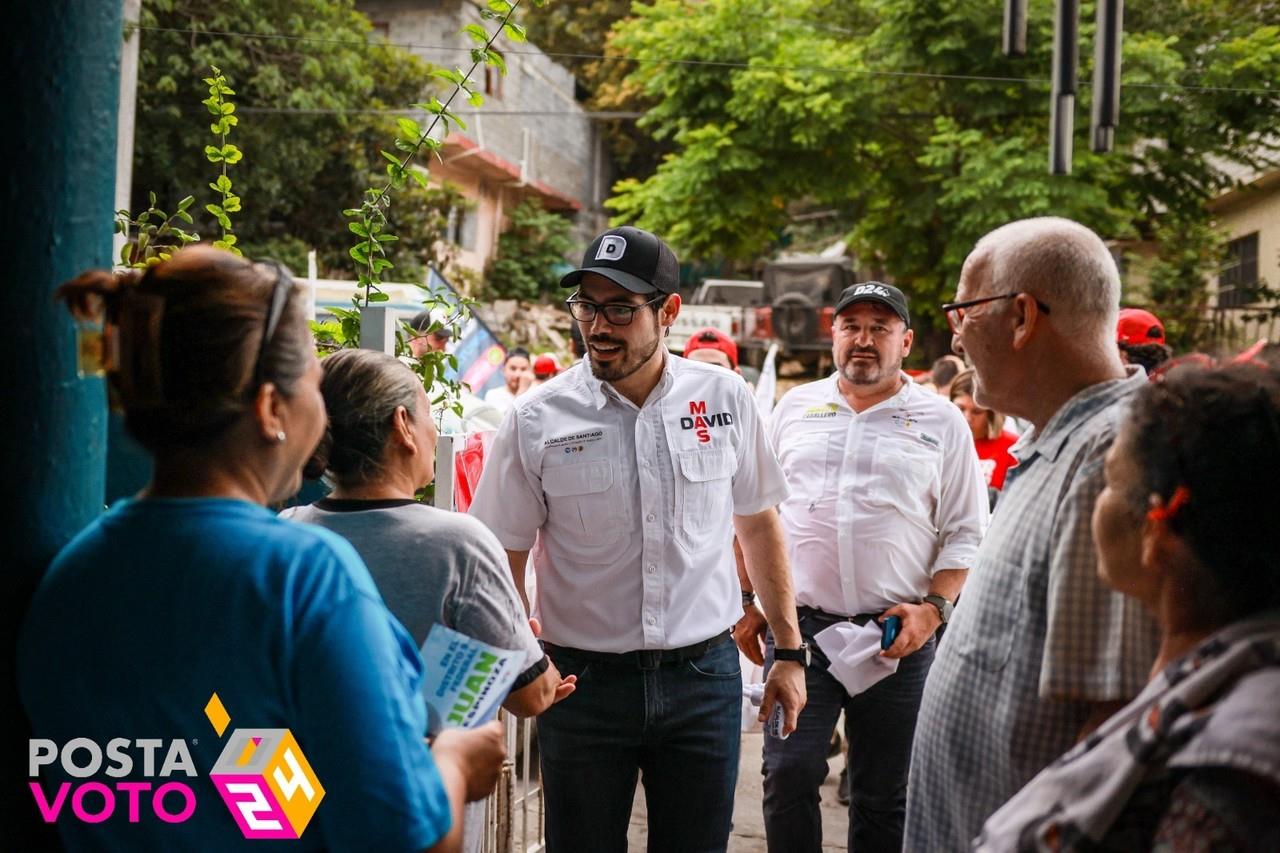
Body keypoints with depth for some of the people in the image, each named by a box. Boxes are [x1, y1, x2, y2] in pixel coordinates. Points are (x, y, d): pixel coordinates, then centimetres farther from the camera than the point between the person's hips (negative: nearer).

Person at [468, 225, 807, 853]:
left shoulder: (726, 399, -2)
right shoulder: (537, 419, -7)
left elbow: (758, 523, 10)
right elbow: (504, 559, -1)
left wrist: (789, 650, 10)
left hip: (704, 677, 1)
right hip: (583, 682, -1)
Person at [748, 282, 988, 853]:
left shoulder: (941, 422, 3)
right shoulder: (795, 408, 10)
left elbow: (966, 533, 2)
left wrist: (934, 608, -10)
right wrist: (750, 602, 9)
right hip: (797, 625, 1)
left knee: (882, 796, 8)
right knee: (788, 775, -7)